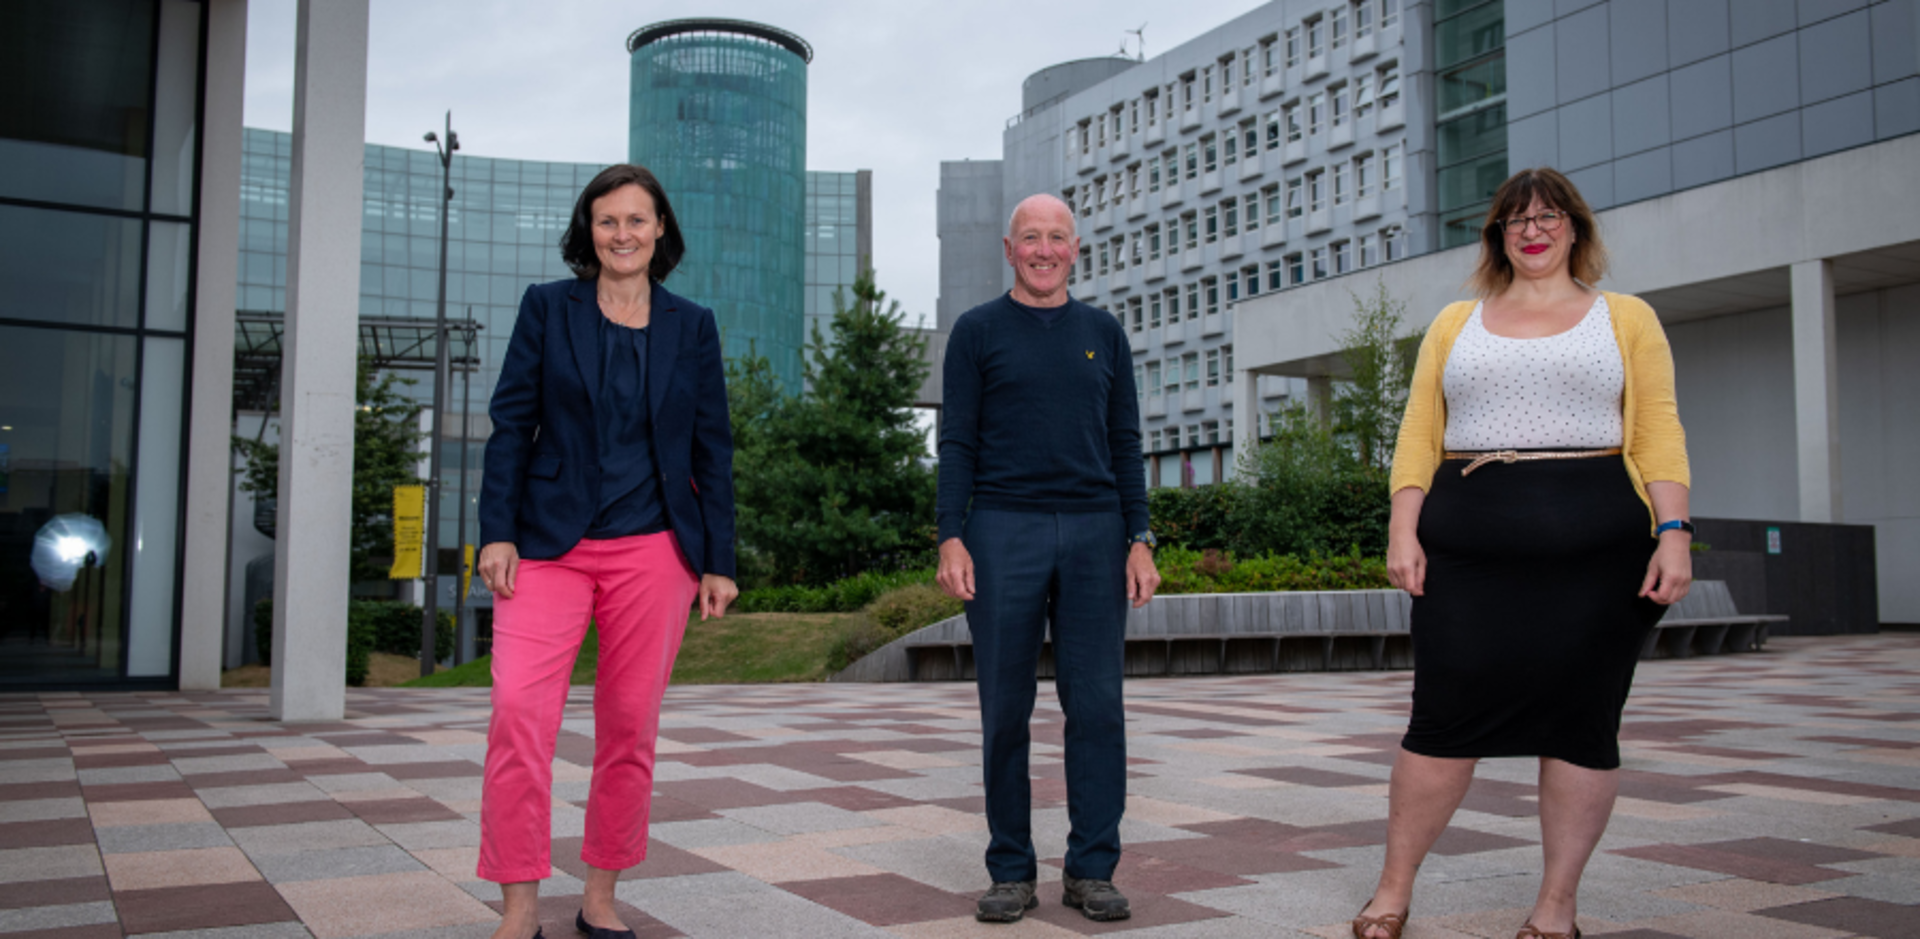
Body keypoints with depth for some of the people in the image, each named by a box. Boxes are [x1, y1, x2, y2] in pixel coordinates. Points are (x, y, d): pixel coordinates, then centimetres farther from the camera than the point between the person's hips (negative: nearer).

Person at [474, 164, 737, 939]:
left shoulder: (691, 325, 8)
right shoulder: (546, 308, 6)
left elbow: (712, 450, 8)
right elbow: (510, 424, 3)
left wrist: (719, 561, 4)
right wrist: (497, 532, -7)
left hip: (653, 551, 1)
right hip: (550, 545, -1)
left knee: (630, 727, 5)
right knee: (519, 709, -14)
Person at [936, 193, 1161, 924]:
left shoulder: (1103, 333, 13)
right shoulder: (977, 331, 6)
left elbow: (1126, 445, 12)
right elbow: (957, 443, 2)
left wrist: (1140, 542, 3)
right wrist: (950, 539, -9)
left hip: (1093, 533, 2)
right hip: (1004, 533, -2)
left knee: (1096, 706, 1)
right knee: (1005, 710, 2)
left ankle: (1091, 870, 10)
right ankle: (1011, 872, 12)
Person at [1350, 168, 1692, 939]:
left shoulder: (1625, 318, 12)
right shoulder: (1456, 324, 16)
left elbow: (1657, 433, 4)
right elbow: (1418, 434, 10)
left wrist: (1674, 532, -8)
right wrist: (1403, 529, -1)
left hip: (1593, 546, 0)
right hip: (1470, 549, 1)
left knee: (1581, 721, 3)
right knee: (1445, 716, 0)